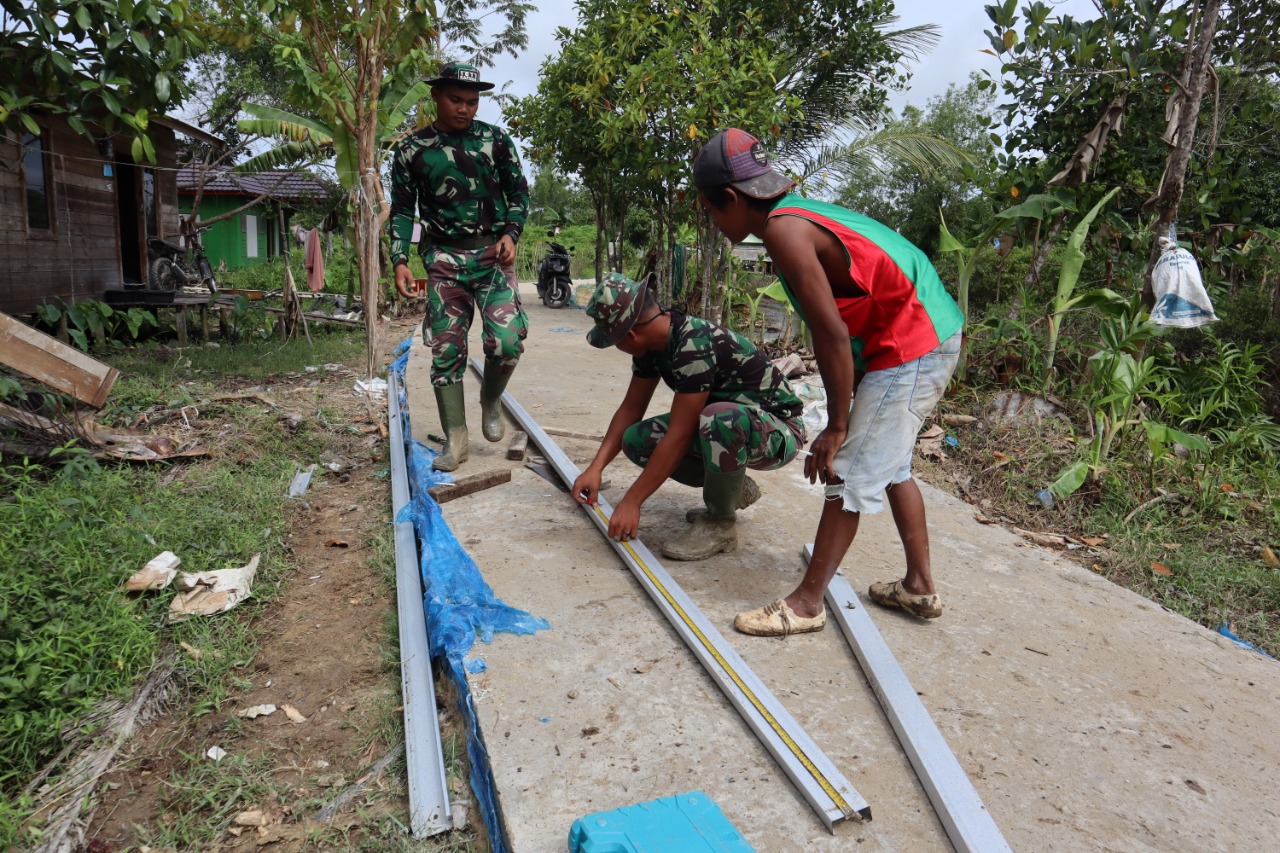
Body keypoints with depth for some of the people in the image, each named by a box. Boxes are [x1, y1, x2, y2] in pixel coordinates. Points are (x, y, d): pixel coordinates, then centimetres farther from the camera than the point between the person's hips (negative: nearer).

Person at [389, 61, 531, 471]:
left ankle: (490, 402, 14)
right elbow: (402, 210, 8)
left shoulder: (495, 140, 4)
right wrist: (400, 260, -3)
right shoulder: (411, 150, 5)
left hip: (492, 253, -1)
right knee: (446, 349, -3)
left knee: (506, 341, -17)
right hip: (444, 257, 1)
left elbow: (519, 192, 8)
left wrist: (510, 233, -8)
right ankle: (455, 441, 6)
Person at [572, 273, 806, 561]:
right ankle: (732, 488, 11)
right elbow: (631, 408, 3)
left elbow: (678, 436, -31)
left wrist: (631, 502, -26)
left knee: (720, 419, -41)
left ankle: (720, 524, -14)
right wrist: (595, 468, -5)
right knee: (636, 440, -6)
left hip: (779, 428, -8)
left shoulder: (695, 346, -32)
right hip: (727, 419, 8)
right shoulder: (653, 337, -5)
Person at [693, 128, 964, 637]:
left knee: (850, 476, -5)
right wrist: (838, 415, 14)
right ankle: (920, 586, 32)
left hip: (908, 350, -10)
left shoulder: (784, 231, -18)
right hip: (933, 338, 10)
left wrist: (836, 428, -14)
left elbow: (834, 336, -22)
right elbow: (832, 331, 13)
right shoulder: (799, 214, 11)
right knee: (889, 467, 20)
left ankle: (806, 604, 6)